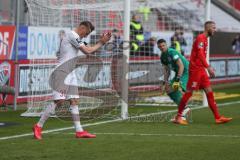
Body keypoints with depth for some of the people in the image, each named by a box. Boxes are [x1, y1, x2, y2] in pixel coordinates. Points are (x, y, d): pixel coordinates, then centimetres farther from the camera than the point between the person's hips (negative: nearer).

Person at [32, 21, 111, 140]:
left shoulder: (76, 38, 21)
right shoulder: (72, 35, -10)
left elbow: (89, 50, 20)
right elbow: (87, 51, -11)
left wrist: (101, 42, 10)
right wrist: (101, 43, 0)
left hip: (69, 74, 10)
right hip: (61, 72, -10)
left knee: (74, 101, 5)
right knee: (59, 101, -15)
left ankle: (79, 131, 3)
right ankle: (38, 126, -10)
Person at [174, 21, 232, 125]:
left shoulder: (204, 38, 18)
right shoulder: (201, 38, -12)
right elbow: (200, 54, -22)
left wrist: (208, 68, 19)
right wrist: (208, 67, -28)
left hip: (201, 69, 10)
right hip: (195, 69, -10)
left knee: (209, 92, 5)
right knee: (189, 92, -5)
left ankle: (218, 118, 3)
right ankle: (178, 117, 3)